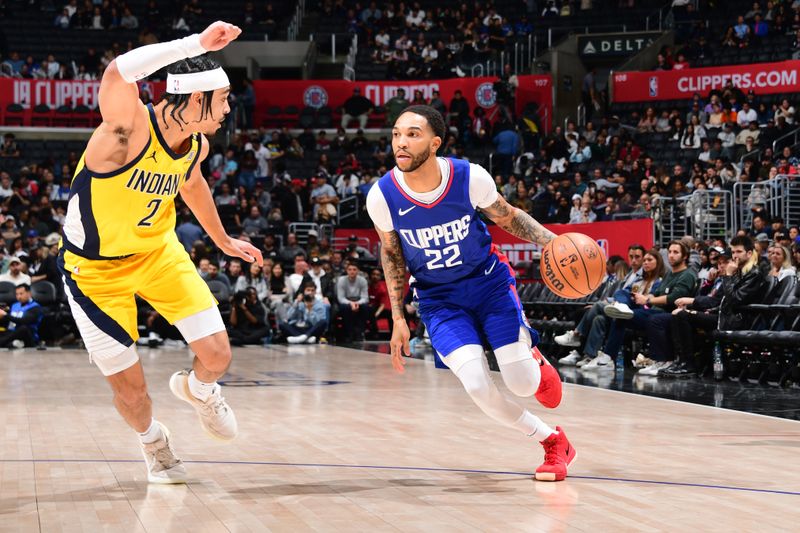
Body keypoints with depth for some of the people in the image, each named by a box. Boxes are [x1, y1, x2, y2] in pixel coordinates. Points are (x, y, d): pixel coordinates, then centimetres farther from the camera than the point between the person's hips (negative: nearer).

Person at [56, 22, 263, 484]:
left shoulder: (197, 145, -7)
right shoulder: (131, 126, -30)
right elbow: (119, 72, -53)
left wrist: (222, 239, 29)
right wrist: (197, 43, -54)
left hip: (158, 251, 5)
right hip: (96, 268, -5)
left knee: (217, 356, -6)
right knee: (130, 388, 1)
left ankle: (197, 389, 31)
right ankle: (154, 441, 35)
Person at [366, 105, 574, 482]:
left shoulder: (470, 177, -21)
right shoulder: (382, 196, -18)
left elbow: (508, 217, -1)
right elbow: (391, 253, 1)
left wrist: (553, 242, -18)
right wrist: (398, 319, -1)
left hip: (489, 282, 0)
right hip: (439, 300, 1)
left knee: (522, 384, -8)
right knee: (477, 387, -18)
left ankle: (534, 359, 33)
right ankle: (552, 441, 7)